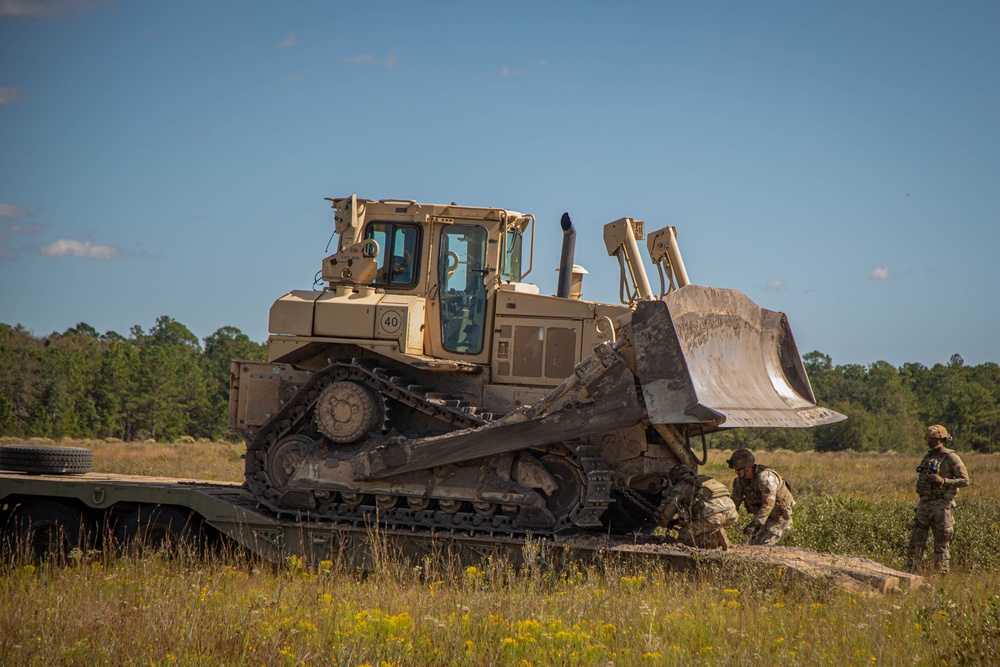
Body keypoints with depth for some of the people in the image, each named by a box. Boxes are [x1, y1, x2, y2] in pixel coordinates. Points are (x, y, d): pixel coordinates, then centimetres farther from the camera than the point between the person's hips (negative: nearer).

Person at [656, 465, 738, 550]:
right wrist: (676, 521, 51)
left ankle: (715, 540, -6)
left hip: (713, 517, -6)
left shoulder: (679, 489, 15)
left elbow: (662, 518, 18)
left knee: (684, 537, 10)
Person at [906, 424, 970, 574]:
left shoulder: (951, 458, -8)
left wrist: (943, 481, -20)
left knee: (941, 542, -1)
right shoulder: (927, 457, 13)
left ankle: (941, 573, 5)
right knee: (916, 538, 4)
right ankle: (910, 572, 7)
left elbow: (965, 480, -10)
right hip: (924, 503, 6)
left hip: (941, 505, -6)